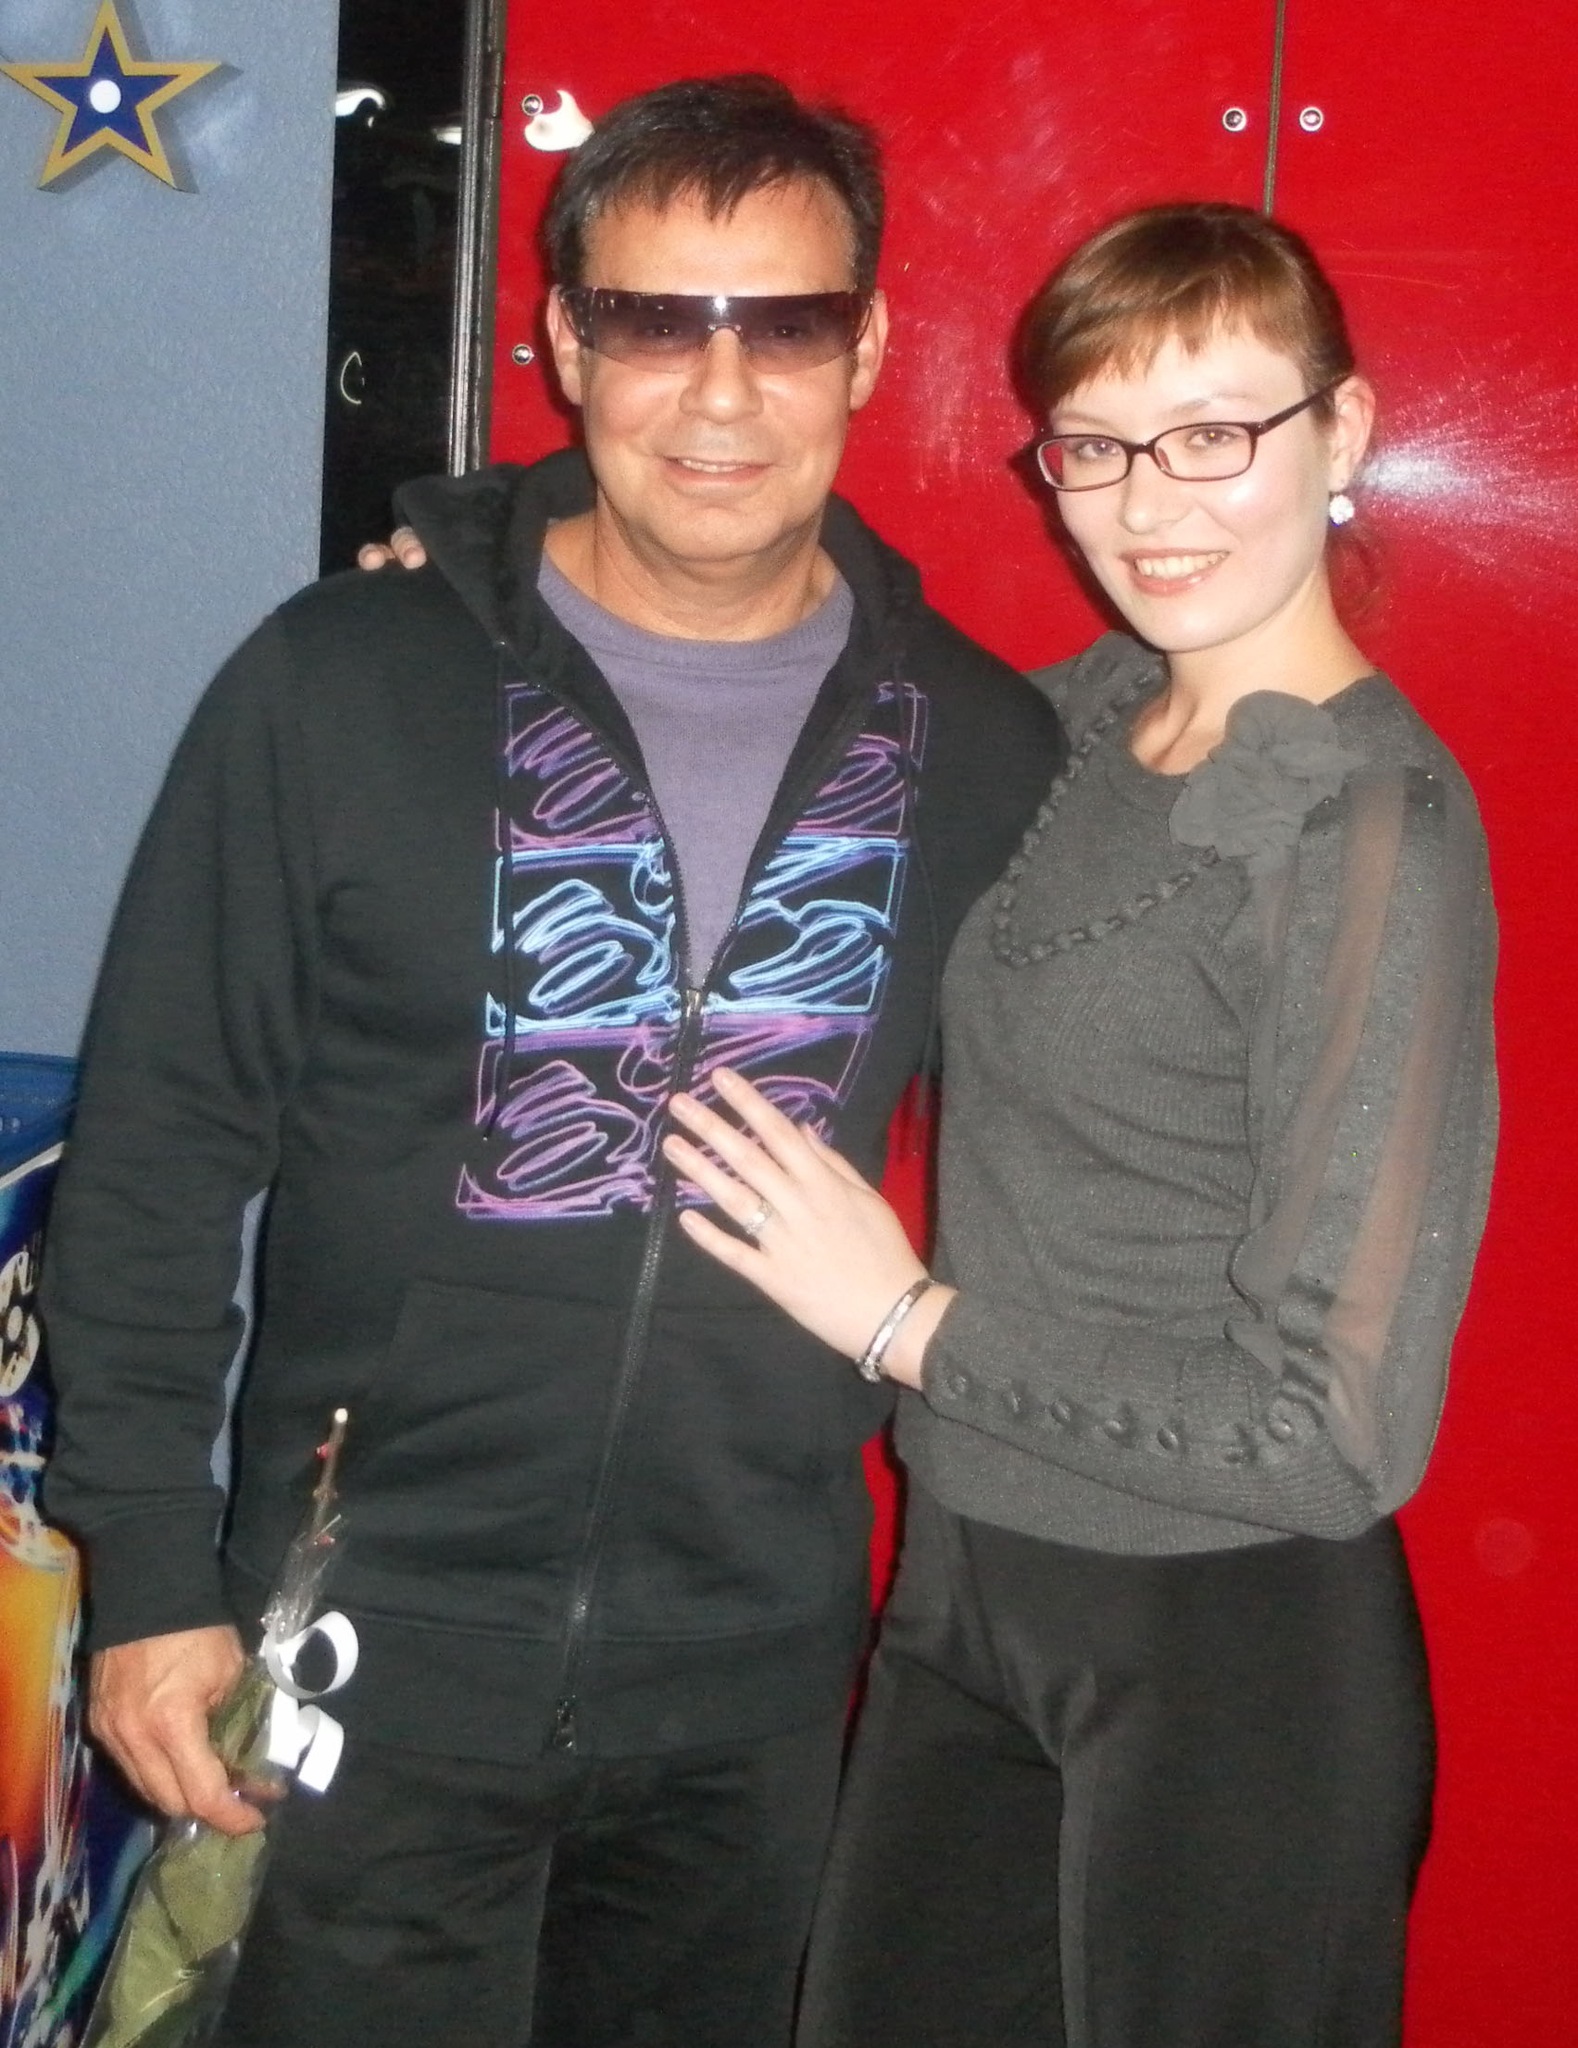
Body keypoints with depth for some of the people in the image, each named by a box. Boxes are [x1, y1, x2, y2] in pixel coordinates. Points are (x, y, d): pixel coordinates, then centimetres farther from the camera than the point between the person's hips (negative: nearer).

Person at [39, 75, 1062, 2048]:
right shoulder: (340, 684, -9)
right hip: (377, 1654, -2)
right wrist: (150, 1569, -6)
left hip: (759, 1679, 3)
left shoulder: (984, 747, -2)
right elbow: (154, 1154, -5)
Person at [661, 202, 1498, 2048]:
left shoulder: (1370, 822, -21)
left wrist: (912, 1322, -15)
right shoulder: (1071, 720, 0)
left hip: (1229, 1657, -6)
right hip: (964, 1589, 7)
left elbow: (1336, 1431, -22)